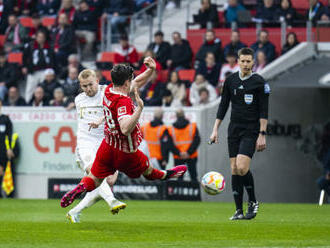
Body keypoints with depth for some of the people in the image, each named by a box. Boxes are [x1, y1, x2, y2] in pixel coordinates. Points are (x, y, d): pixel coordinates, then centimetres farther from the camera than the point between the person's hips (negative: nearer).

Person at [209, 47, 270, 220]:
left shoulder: (259, 82, -5)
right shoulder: (230, 80, 8)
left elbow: (263, 111, -5)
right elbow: (223, 105, 13)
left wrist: (262, 135, -11)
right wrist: (215, 130, 8)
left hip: (251, 130, -5)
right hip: (234, 129, 5)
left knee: (242, 167, -19)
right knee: (234, 169, 1)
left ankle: (253, 201, 2)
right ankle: (239, 211, 6)